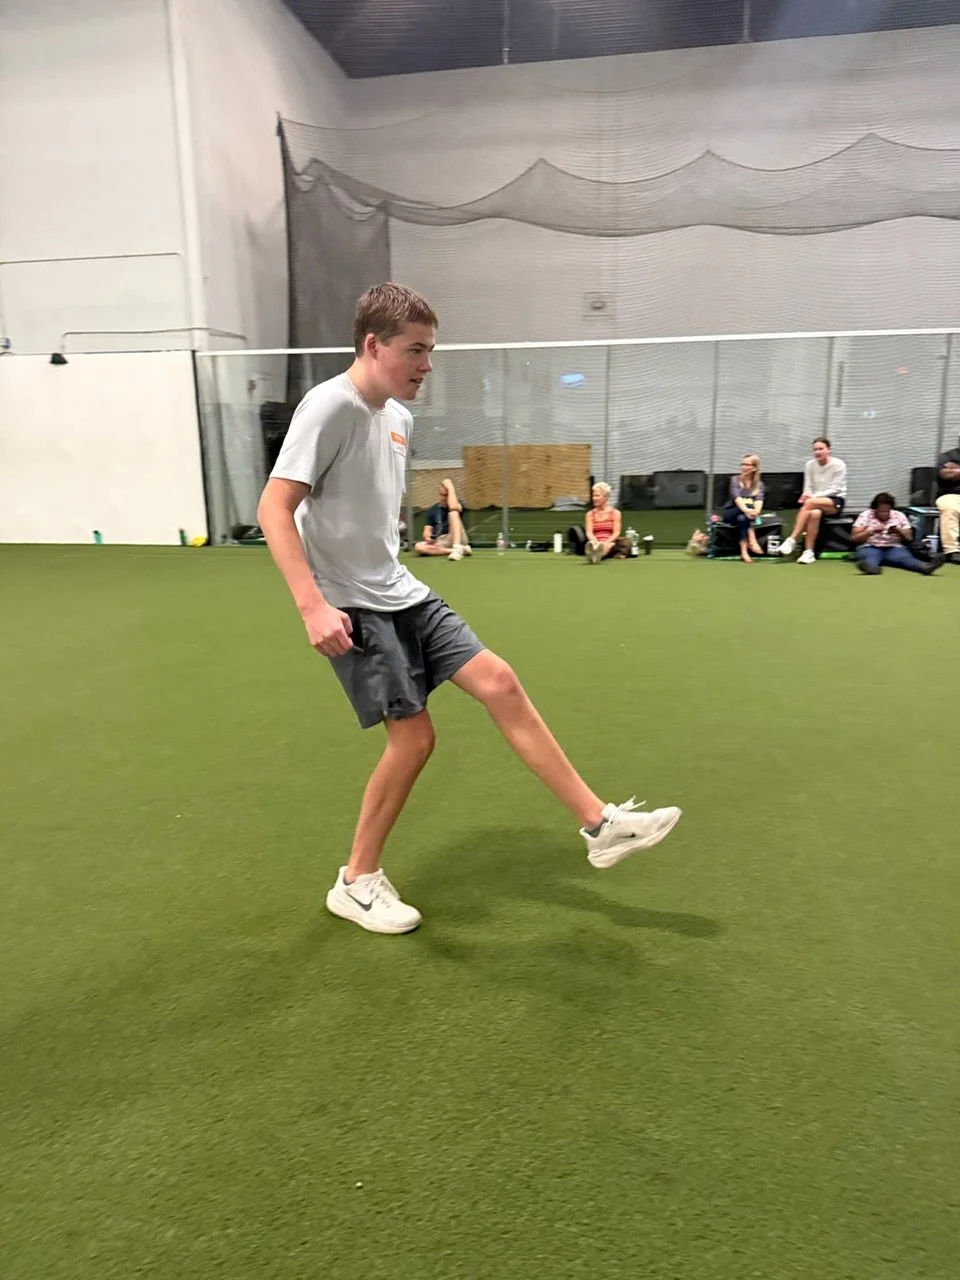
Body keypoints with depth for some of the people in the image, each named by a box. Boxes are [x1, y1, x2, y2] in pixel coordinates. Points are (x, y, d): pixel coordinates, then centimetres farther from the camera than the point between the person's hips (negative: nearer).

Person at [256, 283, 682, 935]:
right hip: (351, 608, -8)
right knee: (414, 736, -8)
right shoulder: (329, 408, -15)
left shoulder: (398, 415, 10)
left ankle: (600, 823, 6)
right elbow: (274, 509, -20)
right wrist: (313, 606, -29)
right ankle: (357, 882, 16)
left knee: (499, 681, -1)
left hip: (402, 592, 8)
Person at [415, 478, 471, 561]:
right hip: (440, 542, 3)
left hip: (457, 540, -3)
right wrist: (428, 538, -14)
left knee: (453, 513, -25)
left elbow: (453, 507, -21)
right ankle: (458, 550, -28)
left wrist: (450, 487, -11)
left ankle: (457, 548, -43)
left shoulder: (458, 504, 5)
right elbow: (427, 531, 10)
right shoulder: (433, 510, 15)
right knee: (419, 547, -27)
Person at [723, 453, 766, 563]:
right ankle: (752, 541, -46)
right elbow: (737, 497, -22)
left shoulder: (759, 484, 4)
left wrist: (756, 511, -41)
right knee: (748, 505, -33)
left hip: (744, 516, 2)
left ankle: (744, 552, -47)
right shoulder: (735, 479, -3)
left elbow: (759, 500, -17)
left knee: (742, 518, -36)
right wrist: (746, 510, -43)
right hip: (730, 514, -2)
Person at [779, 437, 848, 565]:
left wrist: (814, 496, -22)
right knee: (814, 513, -36)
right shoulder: (809, 465, 4)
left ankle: (792, 540, -34)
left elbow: (835, 489, -11)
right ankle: (808, 552, -34)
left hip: (836, 502, -3)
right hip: (816, 502, 3)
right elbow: (808, 488, 5)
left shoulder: (838, 465, -6)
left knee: (810, 503, -35)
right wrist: (807, 495, -20)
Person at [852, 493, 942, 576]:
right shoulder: (865, 516, 6)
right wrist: (872, 531, -14)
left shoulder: (899, 516, 12)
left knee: (905, 558, -32)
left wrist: (900, 532, -9)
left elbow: (909, 538, 12)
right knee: (870, 558, -40)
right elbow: (855, 539, 0)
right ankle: (871, 567, -76)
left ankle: (926, 567, -63)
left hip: (894, 548, 3)